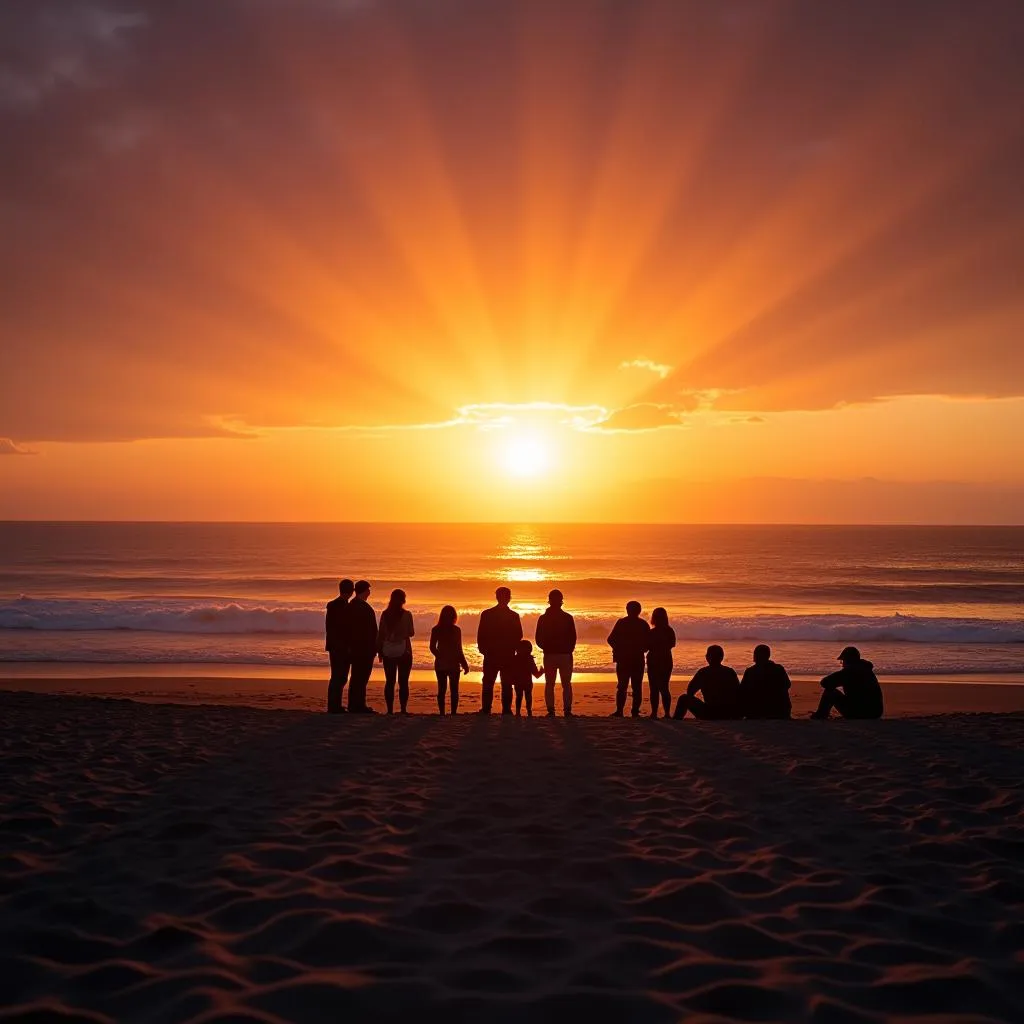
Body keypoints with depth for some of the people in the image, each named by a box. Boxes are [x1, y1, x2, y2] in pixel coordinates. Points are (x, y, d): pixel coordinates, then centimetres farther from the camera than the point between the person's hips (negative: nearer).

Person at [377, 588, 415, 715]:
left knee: (389, 681, 6)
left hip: (388, 652, 3)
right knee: (403, 682, 1)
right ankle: (403, 709, -4)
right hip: (403, 651, -3)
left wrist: (379, 650, 11)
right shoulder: (407, 614, -7)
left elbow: (380, 633, 3)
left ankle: (390, 709, 3)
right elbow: (411, 633, -1)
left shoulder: (385, 614, 1)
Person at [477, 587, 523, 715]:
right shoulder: (514, 616, -3)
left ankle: (486, 709, 2)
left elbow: (480, 635, -4)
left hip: (491, 655, 0)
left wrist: (483, 649, 9)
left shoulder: (486, 614, -4)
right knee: (506, 684, 5)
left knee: (488, 684, 6)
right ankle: (506, 710, 1)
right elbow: (519, 636, 0)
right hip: (509, 656, 0)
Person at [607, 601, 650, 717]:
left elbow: (611, 639, -5)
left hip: (623, 659, -1)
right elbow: (649, 641, 0)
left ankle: (619, 711, -3)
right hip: (638, 660, 1)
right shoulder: (643, 624, 0)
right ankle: (635, 711, -1)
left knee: (622, 686, 5)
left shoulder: (621, 623, -4)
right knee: (637, 687, 5)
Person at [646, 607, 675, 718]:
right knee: (664, 688, 9)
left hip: (654, 662, -4)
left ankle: (654, 713, -5)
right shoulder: (670, 631, 1)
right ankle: (667, 713, 5)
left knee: (654, 689, -2)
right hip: (667, 661, 4)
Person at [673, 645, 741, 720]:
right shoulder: (731, 672, 6)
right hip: (732, 716, 3)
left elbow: (689, 692, 7)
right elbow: (738, 695, 11)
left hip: (711, 714, -3)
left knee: (684, 698, 12)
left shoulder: (703, 672, -2)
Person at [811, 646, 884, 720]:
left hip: (857, 714, -7)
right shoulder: (868, 670, 14)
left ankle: (820, 716, 21)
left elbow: (825, 683, -8)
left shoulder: (849, 670, -9)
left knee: (830, 692, 6)